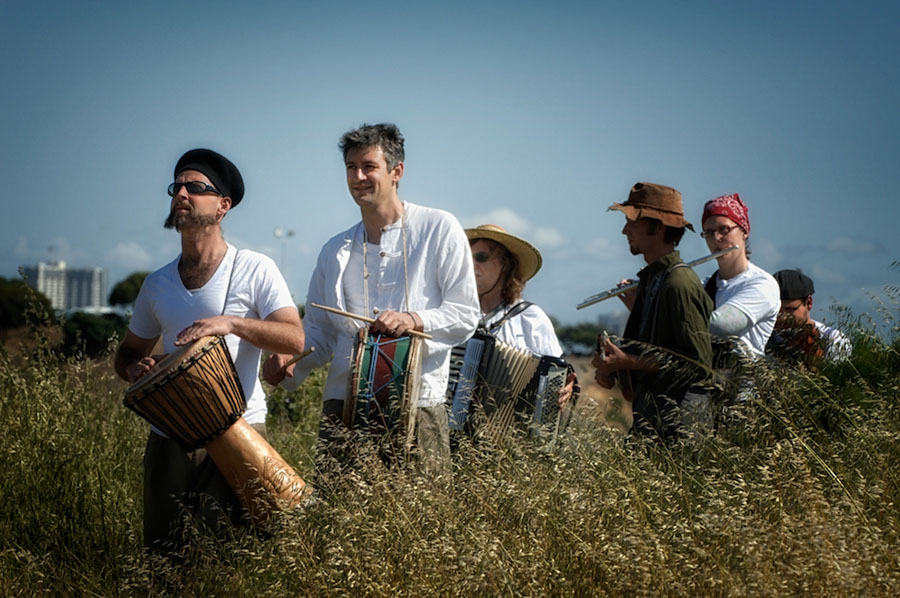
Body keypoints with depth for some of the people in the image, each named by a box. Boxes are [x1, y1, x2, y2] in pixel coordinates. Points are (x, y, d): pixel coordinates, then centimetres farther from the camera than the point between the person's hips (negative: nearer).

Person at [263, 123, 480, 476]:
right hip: (343, 404, 3)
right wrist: (288, 362, 0)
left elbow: (465, 314, 1)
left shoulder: (439, 229, 5)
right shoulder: (336, 251, 19)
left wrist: (413, 320, -17)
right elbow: (318, 329, 21)